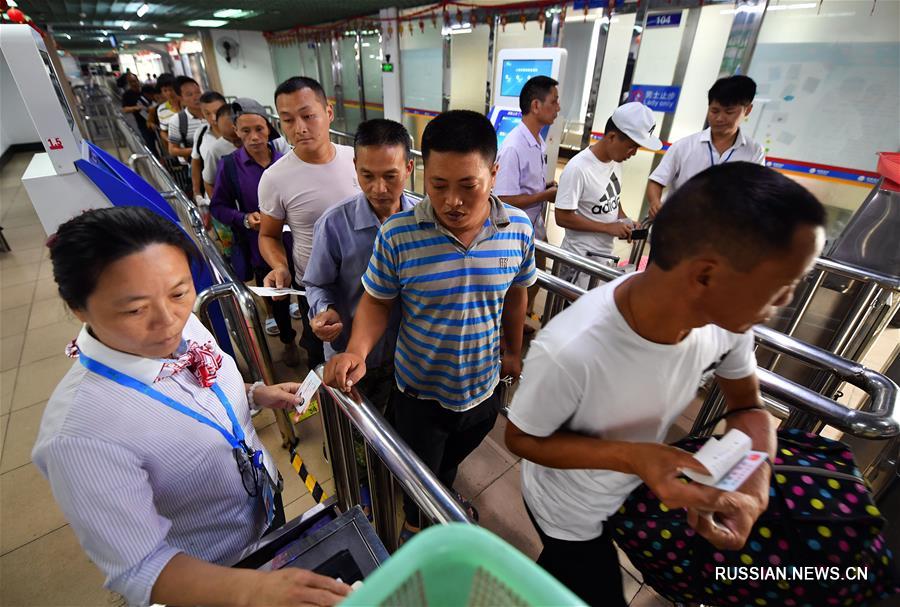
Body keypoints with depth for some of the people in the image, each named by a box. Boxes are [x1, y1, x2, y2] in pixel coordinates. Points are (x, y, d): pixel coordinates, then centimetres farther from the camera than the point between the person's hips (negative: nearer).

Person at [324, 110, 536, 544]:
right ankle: (416, 524, 61)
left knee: (452, 458, 34)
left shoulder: (518, 228, -14)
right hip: (420, 392, -2)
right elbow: (377, 301, -11)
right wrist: (357, 351, -29)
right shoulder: (398, 235, -24)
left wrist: (512, 352, 11)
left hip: (484, 387, 3)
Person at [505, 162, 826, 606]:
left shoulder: (727, 315, -24)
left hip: (641, 487, 5)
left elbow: (747, 405, -6)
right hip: (569, 515, -4)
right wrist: (631, 456, -38)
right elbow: (521, 439, -24)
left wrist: (754, 492, -24)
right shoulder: (569, 352, -42)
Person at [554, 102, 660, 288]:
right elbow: (562, 217, -21)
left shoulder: (616, 160, 1)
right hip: (581, 258, -7)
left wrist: (625, 221, -1)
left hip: (606, 253, 7)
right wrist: (608, 227, -19)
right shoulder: (578, 168, -22)